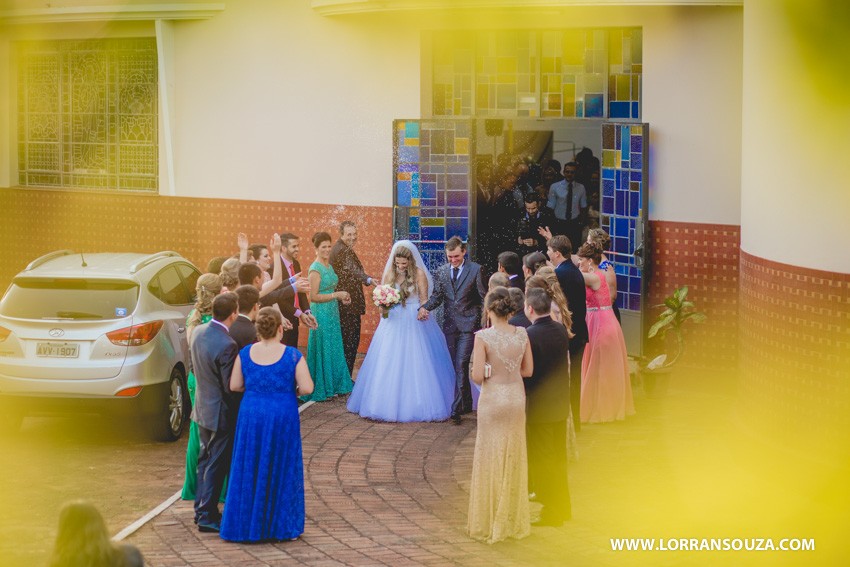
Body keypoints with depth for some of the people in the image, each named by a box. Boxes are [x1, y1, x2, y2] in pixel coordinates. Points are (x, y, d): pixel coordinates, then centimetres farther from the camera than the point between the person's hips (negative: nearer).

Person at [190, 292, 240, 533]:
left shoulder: (198, 332, -3)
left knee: (205, 459, 20)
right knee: (216, 466, 3)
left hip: (202, 407, 8)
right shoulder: (227, 345, -28)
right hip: (220, 412, -8)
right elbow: (230, 386, -22)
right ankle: (207, 516, 9)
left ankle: (201, 509, 29)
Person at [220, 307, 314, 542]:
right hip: (282, 418, -2)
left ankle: (247, 525, 16)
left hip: (251, 417, 2)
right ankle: (281, 526, 15)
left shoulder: (245, 353, -4)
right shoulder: (292, 356, -11)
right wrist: (293, 391, 7)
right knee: (281, 470, 9)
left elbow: (234, 386, -1)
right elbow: (307, 388, -14)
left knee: (249, 470, 12)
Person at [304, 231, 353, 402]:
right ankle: (321, 390, 10)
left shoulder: (328, 266, 11)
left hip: (332, 312, 8)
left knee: (334, 350, 12)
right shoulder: (315, 269, -15)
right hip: (321, 313, -8)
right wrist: (336, 295, -16)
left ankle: (333, 386, 22)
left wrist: (341, 297, 5)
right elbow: (313, 296, -19)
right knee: (322, 351, 0)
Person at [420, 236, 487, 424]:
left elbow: (484, 298, -1)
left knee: (461, 365, -13)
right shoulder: (441, 271, 8)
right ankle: (467, 404, 25)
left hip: (468, 324, -5)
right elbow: (437, 296, 10)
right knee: (455, 366, 11)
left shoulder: (475, 270, -3)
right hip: (449, 324, 5)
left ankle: (456, 409, -14)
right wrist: (425, 308, -10)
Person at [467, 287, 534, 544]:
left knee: (491, 458, 7)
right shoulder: (522, 334, -3)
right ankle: (514, 520, 21)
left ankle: (489, 523, 14)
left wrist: (487, 374, 6)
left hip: (492, 398, -4)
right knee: (514, 458, 14)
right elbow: (528, 370, 4)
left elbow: (477, 376, -16)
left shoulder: (483, 337, -15)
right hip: (516, 397, 4)